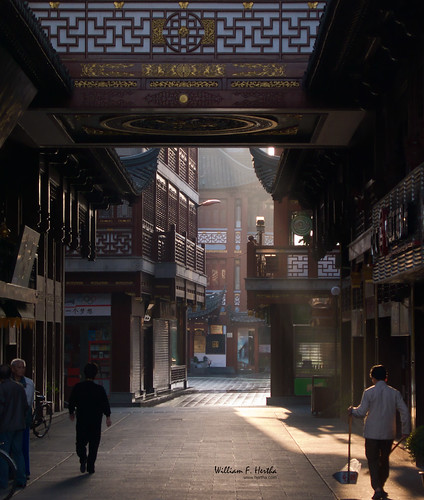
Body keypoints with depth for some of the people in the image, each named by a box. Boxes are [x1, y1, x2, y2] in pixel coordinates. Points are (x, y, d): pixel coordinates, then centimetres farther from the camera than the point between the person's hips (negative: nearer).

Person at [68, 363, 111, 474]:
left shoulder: (77, 387, -2)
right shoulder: (99, 389, -6)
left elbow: (72, 401, 7)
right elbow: (105, 403, -9)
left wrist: (71, 412, 23)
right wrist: (108, 417, -6)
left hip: (81, 419, 1)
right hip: (96, 420, -1)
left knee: (81, 441, 11)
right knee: (94, 444, 7)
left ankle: (83, 458, -16)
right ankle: (90, 467, 5)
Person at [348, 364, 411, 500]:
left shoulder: (369, 392, -8)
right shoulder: (394, 393, 0)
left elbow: (362, 412, -6)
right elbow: (404, 411, -1)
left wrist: (352, 410, 14)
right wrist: (406, 430, 7)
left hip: (372, 433, -3)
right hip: (388, 433, 3)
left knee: (373, 460, 2)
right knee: (384, 460, 17)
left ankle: (377, 488, -12)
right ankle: (381, 487, 24)